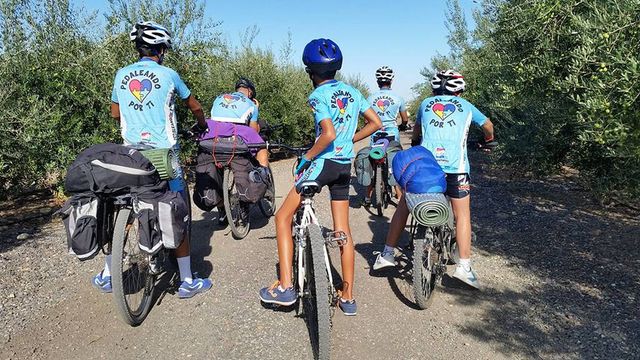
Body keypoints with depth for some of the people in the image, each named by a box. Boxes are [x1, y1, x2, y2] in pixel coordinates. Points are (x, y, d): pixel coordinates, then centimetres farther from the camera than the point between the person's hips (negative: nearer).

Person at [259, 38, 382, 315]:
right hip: (345, 166, 7)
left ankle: (285, 287, 2)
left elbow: (329, 134, -24)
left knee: (283, 217, 5)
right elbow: (376, 123, 13)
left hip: (323, 163, -7)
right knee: (342, 230, 12)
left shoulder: (318, 96, -10)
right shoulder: (352, 92, 11)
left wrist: (305, 158, -12)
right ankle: (348, 297, 18)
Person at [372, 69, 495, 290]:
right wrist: (488, 139, 55)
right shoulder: (466, 106, 19)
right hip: (455, 166, -1)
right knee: (462, 214, 11)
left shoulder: (425, 104, 20)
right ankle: (464, 266, 7)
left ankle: (387, 253, 15)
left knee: (404, 205, 15)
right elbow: (488, 126, 34)